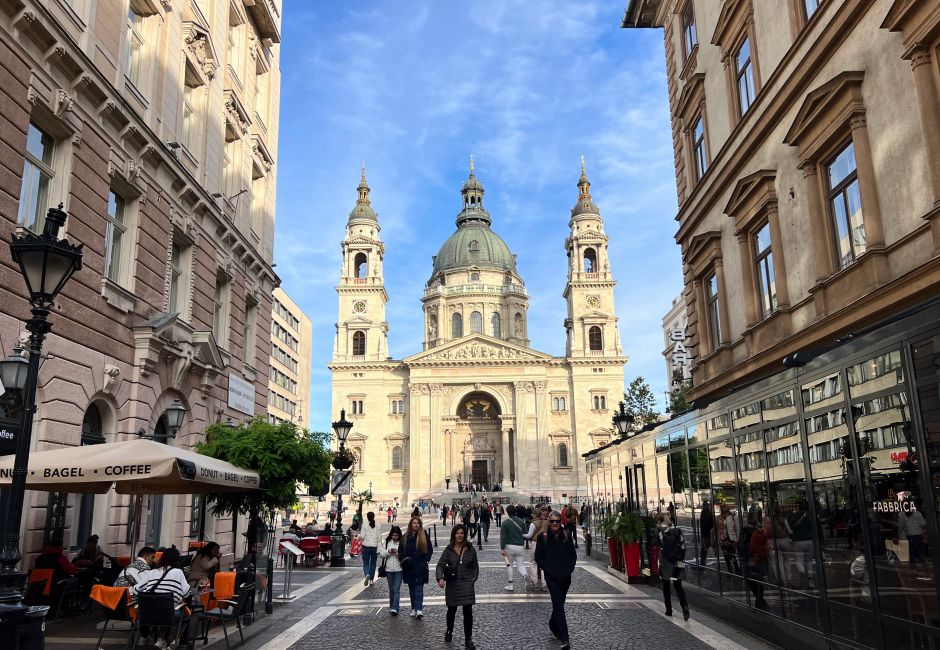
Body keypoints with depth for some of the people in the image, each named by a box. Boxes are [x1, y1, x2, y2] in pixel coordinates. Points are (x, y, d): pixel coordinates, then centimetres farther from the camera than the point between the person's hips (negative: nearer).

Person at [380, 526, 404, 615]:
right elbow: (381, 554, 4)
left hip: (399, 569, -3)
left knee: (396, 589, -9)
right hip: (389, 569, 4)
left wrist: (397, 552, -22)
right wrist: (388, 552, -14)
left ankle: (395, 608, -13)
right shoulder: (387, 542, 5)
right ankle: (391, 606, 27)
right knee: (391, 589, 15)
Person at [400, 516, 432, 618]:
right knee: (411, 588, 10)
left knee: (419, 588, -9)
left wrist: (425, 561, -6)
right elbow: (400, 550, 11)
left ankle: (419, 609, -13)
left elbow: (429, 550, 2)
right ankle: (414, 608, 19)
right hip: (409, 567, 3)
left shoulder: (424, 535, 0)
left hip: (420, 567, -3)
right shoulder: (405, 537, 6)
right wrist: (403, 560, -3)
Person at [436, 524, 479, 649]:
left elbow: (475, 566, 9)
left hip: (467, 584, 0)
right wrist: (440, 578, -26)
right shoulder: (449, 550, -4)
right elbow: (440, 565, -10)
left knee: (468, 611, -7)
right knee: (452, 610, 15)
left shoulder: (471, 549, -1)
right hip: (452, 584, 0)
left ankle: (468, 640, 6)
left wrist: (473, 579, 0)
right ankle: (449, 631, 44)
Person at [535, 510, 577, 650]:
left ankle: (553, 626, 40)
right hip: (551, 577, -3)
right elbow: (538, 557, -2)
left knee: (559, 603, 14)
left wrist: (569, 569, -2)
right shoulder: (543, 537, -4)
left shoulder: (566, 536, 3)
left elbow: (573, 555, 10)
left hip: (565, 577, 3)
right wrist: (549, 570, -10)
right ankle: (564, 638, -14)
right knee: (558, 604, -12)